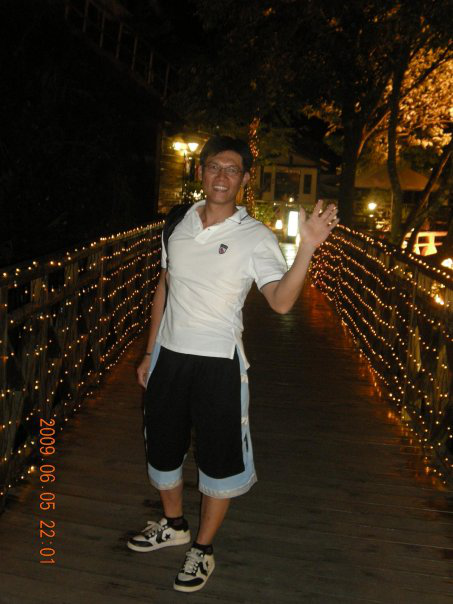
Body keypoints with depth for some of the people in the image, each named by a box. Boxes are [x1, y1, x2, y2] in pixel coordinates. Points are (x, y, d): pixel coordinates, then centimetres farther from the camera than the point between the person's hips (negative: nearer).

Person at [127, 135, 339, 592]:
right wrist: (150, 352, 14)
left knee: (218, 458, 7)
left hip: (218, 362, -5)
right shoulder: (179, 224, 5)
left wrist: (307, 247, -39)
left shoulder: (256, 237, -10)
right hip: (168, 356, 5)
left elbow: (281, 300, -24)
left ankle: (203, 549, 31)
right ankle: (173, 525, 45)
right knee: (162, 446, 19)